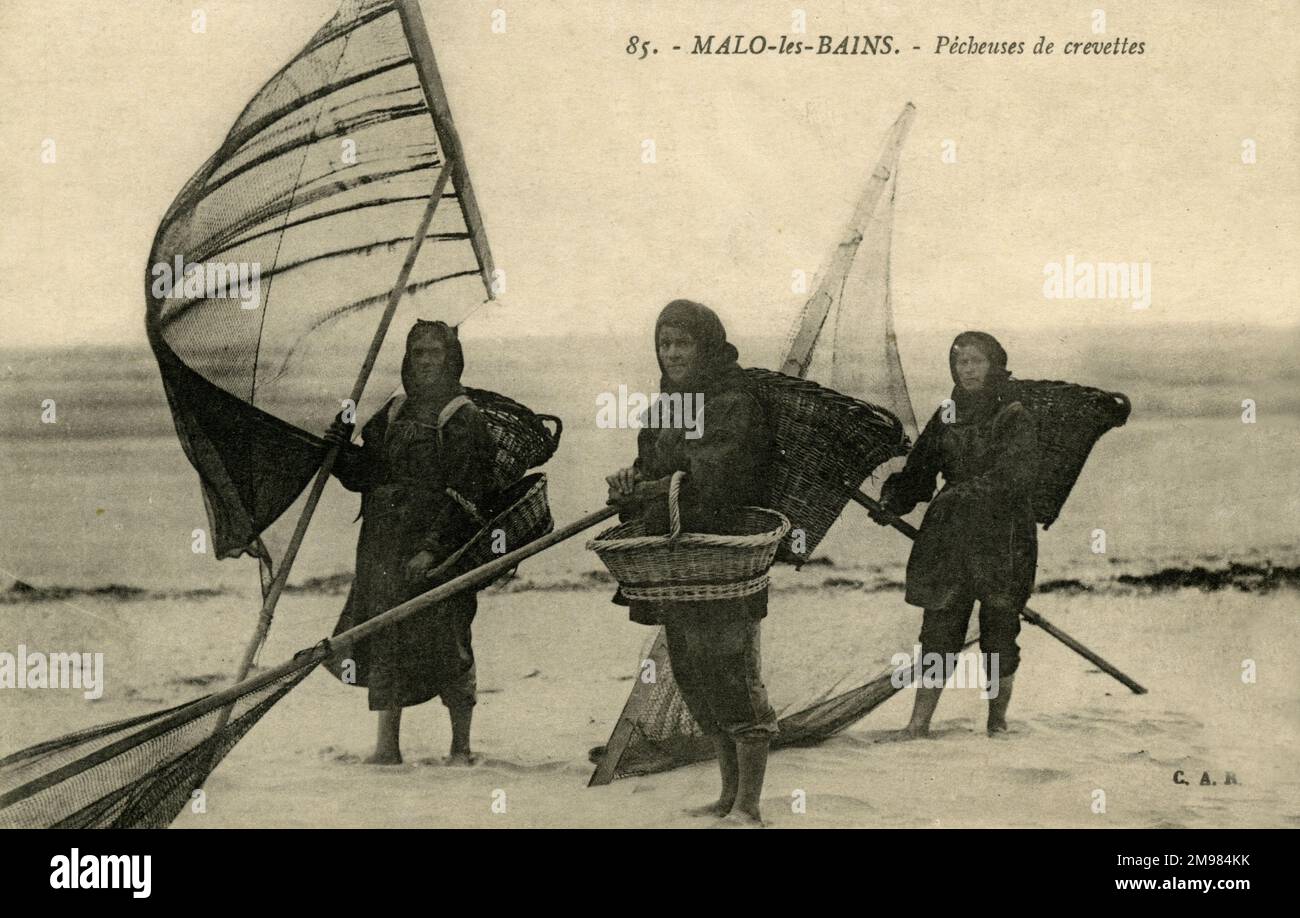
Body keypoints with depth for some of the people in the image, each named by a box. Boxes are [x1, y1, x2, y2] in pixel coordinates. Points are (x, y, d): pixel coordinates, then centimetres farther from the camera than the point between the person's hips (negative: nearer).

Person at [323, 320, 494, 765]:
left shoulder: (465, 419, -4)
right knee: (382, 641, 4)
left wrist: (434, 548, -19)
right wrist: (342, 449, -5)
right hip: (383, 546, 6)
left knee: (445, 643, -4)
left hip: (438, 549, -6)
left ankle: (461, 747, 8)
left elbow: (465, 495, -11)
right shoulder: (394, 412, 15)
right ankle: (387, 746, 11)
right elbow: (365, 474, 15)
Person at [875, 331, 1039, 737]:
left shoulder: (1015, 418, -2)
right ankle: (918, 724, -1)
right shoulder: (945, 418, 13)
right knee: (938, 631, -1)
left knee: (999, 634, 4)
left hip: (1003, 540, -3)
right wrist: (892, 501, -8)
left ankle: (997, 720, 19)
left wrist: (971, 489, -27)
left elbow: (1017, 474, -16)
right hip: (949, 539, 3)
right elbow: (918, 469, 10)